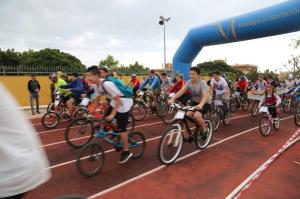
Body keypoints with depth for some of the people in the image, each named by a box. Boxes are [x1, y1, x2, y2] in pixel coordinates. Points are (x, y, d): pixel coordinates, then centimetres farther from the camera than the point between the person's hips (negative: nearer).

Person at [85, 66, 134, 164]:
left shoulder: (107, 84, -29)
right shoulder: (98, 85, -2)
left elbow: (118, 100, -27)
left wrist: (112, 114, -26)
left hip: (124, 103, -9)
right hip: (115, 102, 9)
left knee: (121, 129, -2)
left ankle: (126, 152, 15)